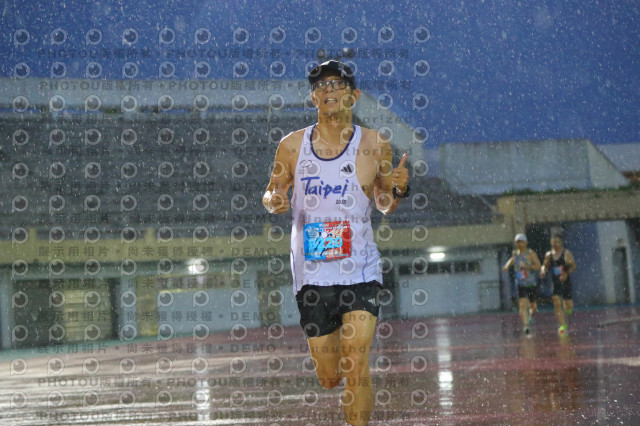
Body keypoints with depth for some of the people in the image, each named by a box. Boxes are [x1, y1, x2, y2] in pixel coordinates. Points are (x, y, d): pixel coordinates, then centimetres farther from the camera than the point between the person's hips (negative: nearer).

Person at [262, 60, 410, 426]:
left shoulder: (375, 145, 0)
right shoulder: (293, 145, 2)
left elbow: (384, 206, 12)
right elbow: (273, 193, 14)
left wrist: (398, 190, -11)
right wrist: (274, 201, -9)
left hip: (360, 270, -1)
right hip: (312, 272, 1)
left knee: (357, 369, -14)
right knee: (329, 377, 8)